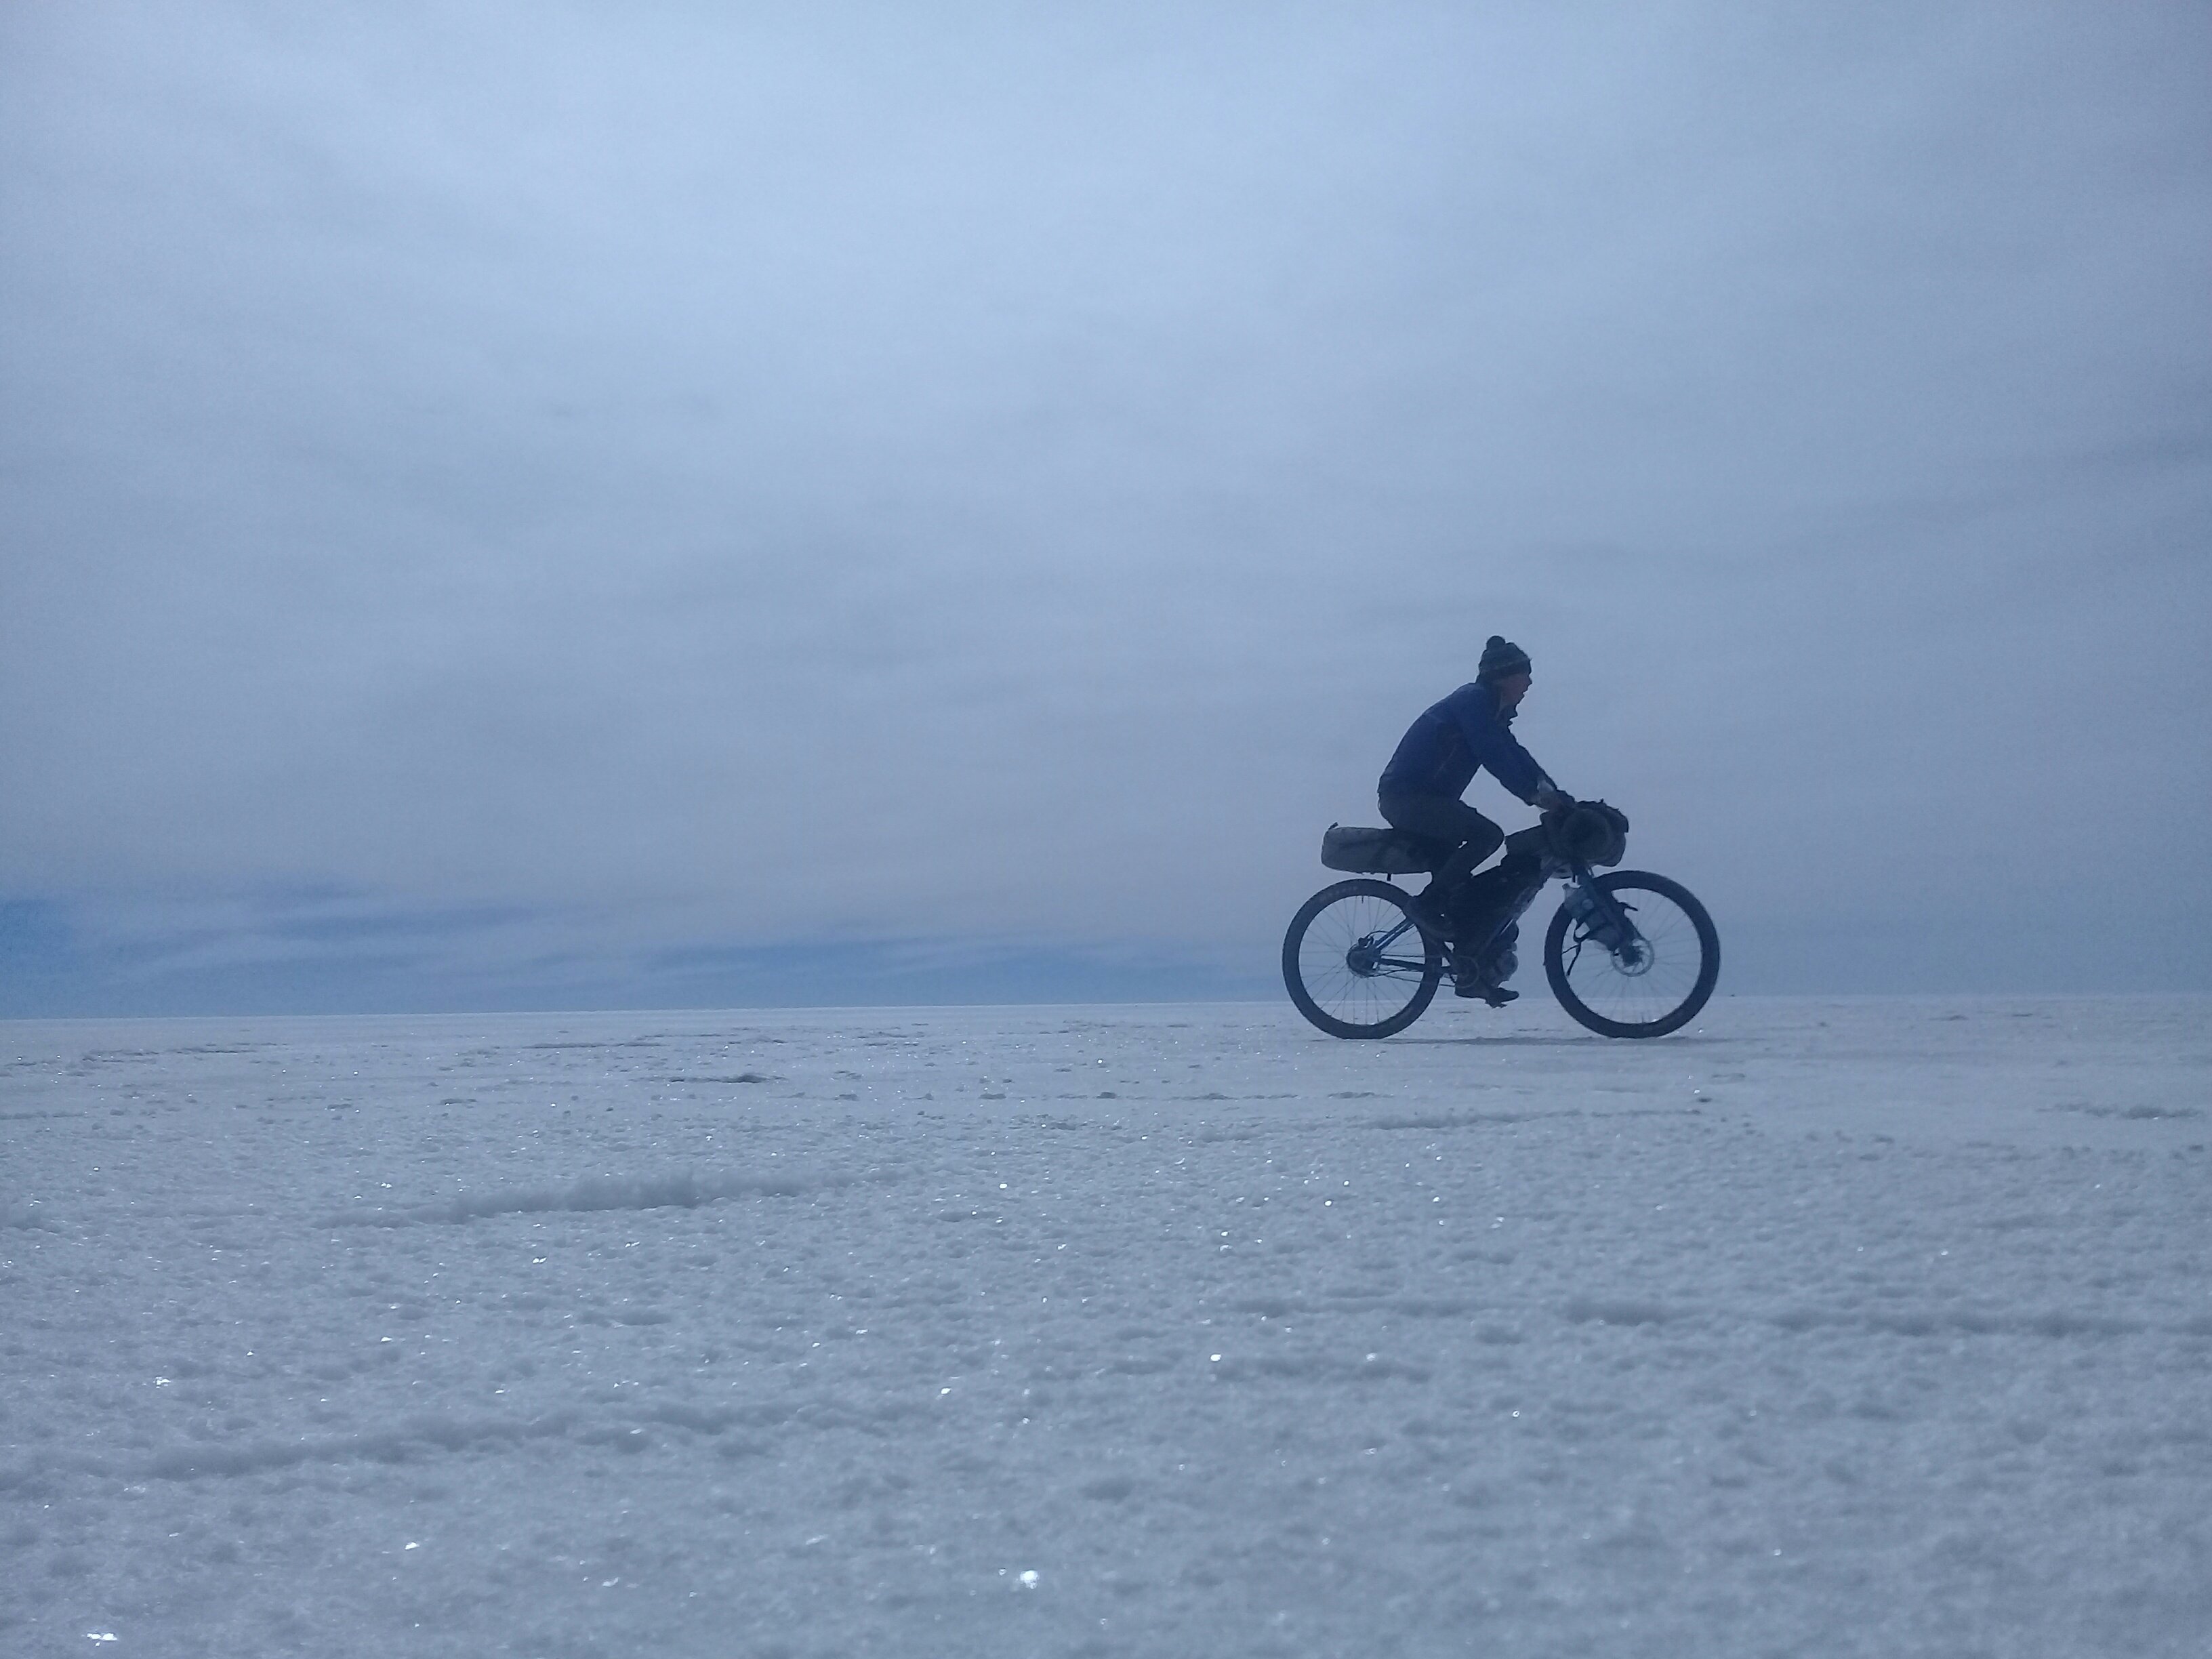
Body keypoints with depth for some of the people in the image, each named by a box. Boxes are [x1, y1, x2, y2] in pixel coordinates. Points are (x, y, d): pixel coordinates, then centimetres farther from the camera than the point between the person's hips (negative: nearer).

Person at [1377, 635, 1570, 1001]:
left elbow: (1515, 756, 11)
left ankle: (1474, 971, 10)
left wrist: (1558, 798, 1)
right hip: (1405, 797, -10)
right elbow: (1493, 756, -24)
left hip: (1426, 800, 10)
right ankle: (1429, 902, -15)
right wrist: (1535, 794, -26)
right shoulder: (1472, 700, -14)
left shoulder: (1491, 711, 16)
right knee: (1487, 834, -27)